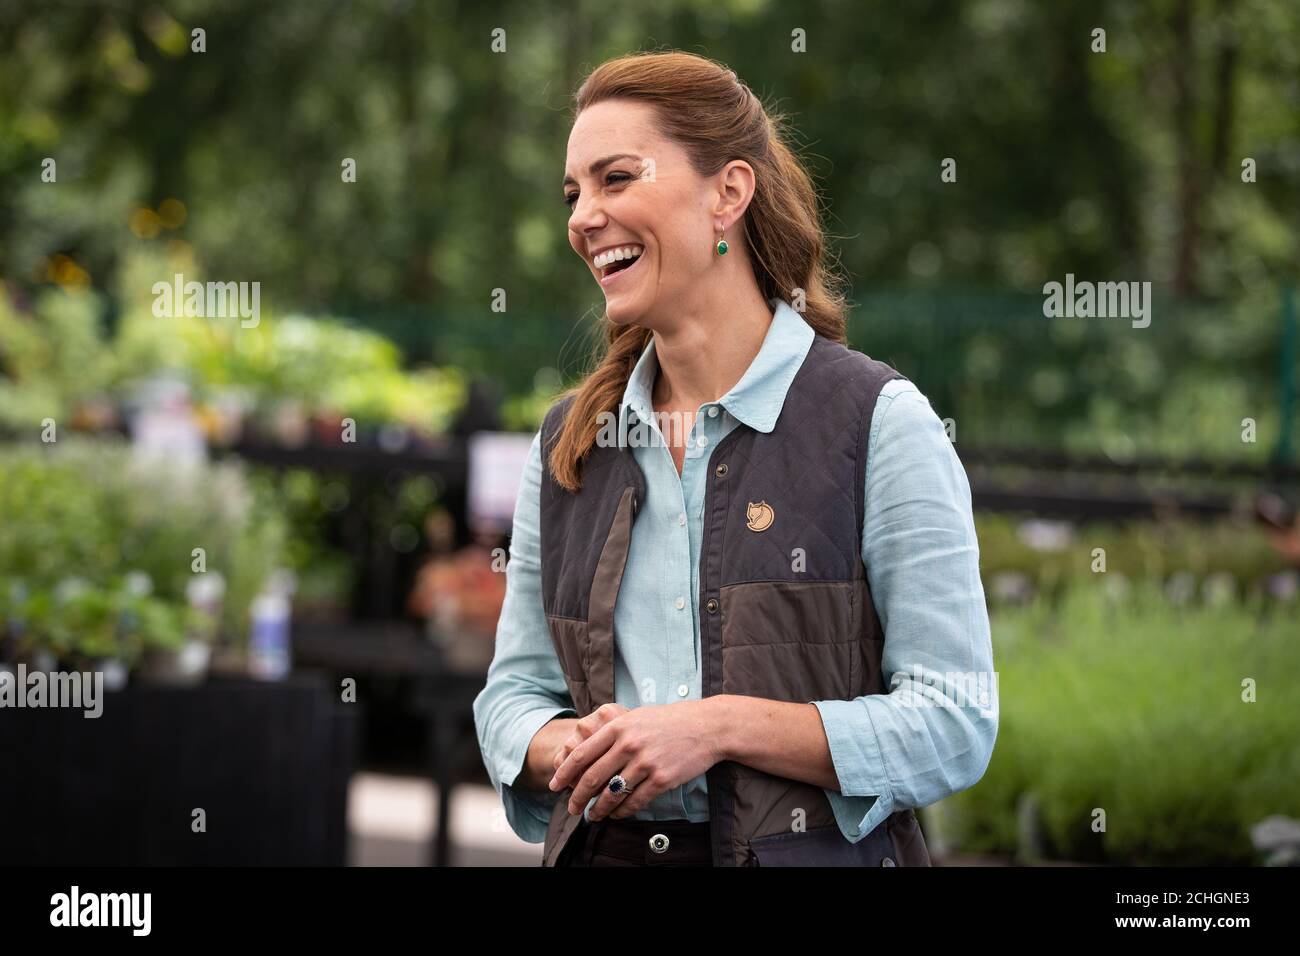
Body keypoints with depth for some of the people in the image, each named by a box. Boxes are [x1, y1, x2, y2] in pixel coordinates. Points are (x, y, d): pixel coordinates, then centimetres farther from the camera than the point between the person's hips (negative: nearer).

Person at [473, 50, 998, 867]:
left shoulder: (880, 423, -9)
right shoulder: (569, 440, 7)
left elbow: (956, 723, -14)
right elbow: (515, 693, 10)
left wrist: (722, 727, -21)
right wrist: (574, 754, -12)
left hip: (814, 851, -4)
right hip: (601, 849, 4)